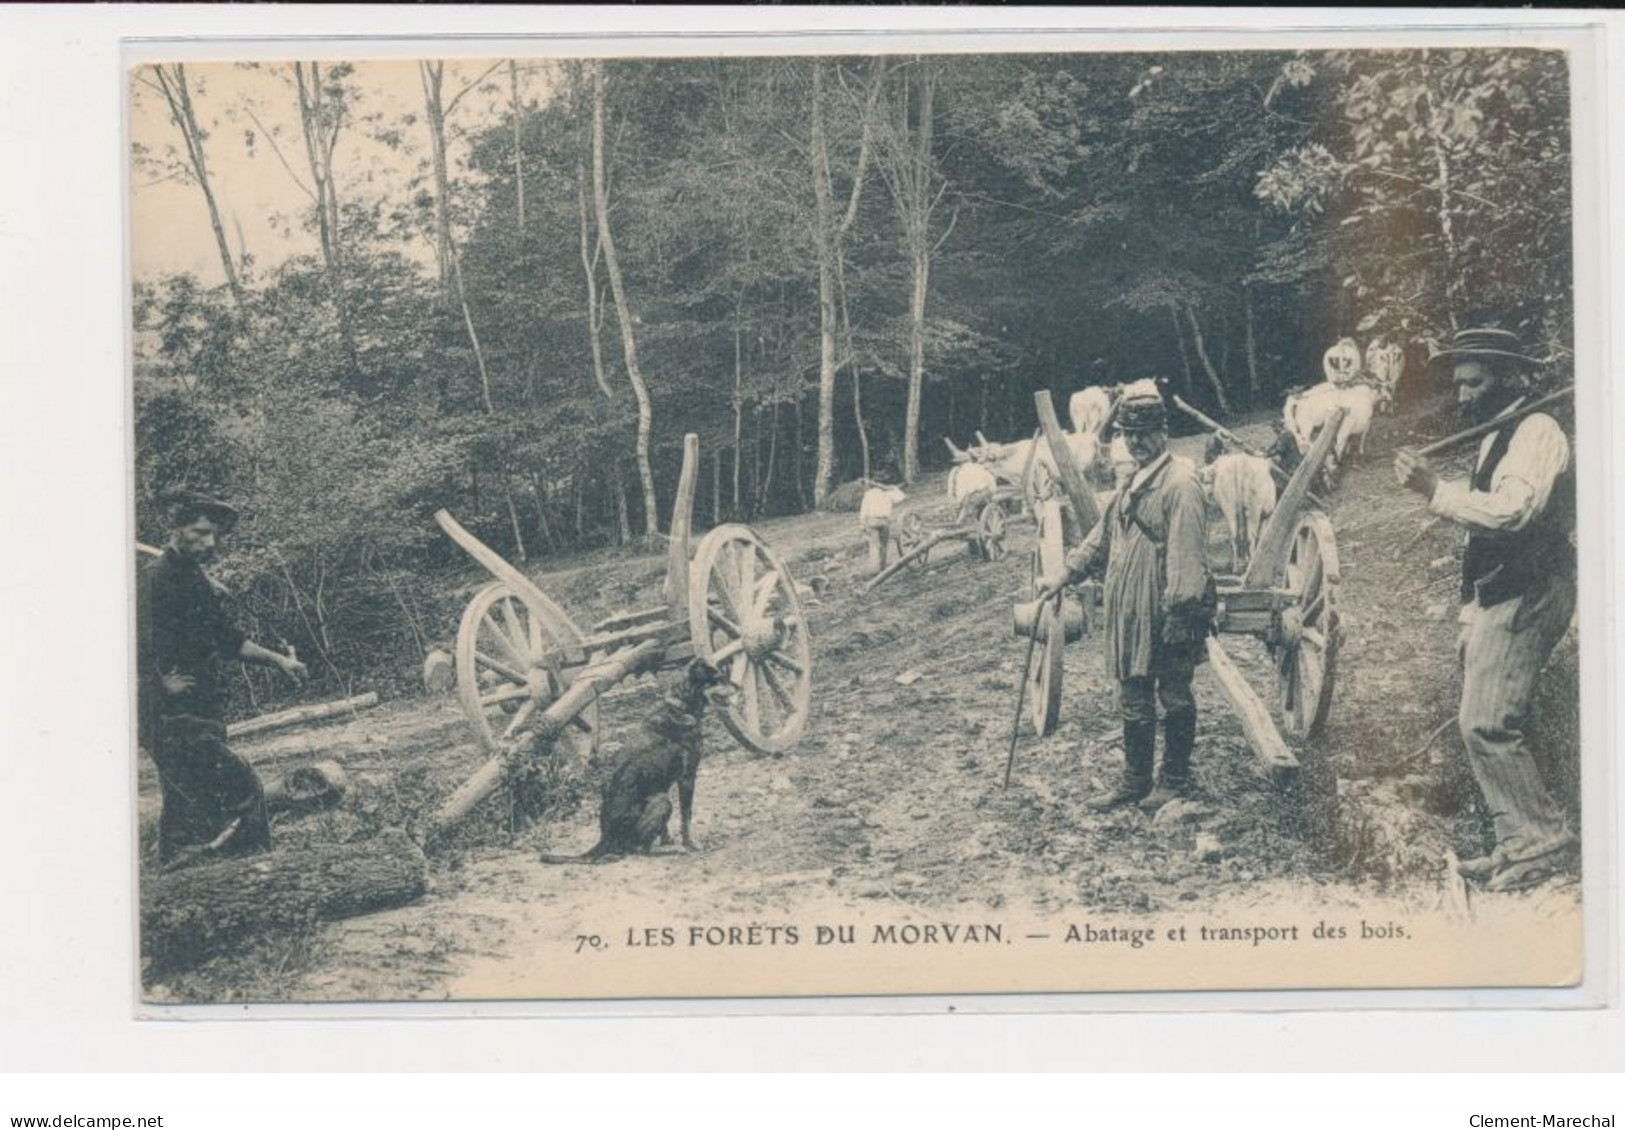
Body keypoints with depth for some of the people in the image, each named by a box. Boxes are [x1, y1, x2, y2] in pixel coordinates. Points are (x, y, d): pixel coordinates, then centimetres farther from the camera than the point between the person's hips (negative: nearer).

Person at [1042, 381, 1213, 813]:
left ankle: (1175, 780, 18)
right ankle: (1134, 782, 22)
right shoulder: (1133, 484, 15)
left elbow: (1186, 554, -19)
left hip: (1166, 614, -9)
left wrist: (1179, 613, -22)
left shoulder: (1180, 484, -14)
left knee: (1174, 697, 6)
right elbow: (1103, 536, 23)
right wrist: (1065, 574, 18)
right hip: (1130, 612, 9)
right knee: (1134, 700, 13)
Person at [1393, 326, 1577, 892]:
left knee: (1487, 724, -14)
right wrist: (1470, 619, 22)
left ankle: (1544, 839, -7)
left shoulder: (1536, 431, -10)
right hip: (1498, 600, 10)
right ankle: (1517, 844, 14)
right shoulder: (1495, 438, 20)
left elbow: (1512, 511, -26)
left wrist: (1435, 489, -25)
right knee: (1481, 726, 9)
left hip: (1526, 598, -10)